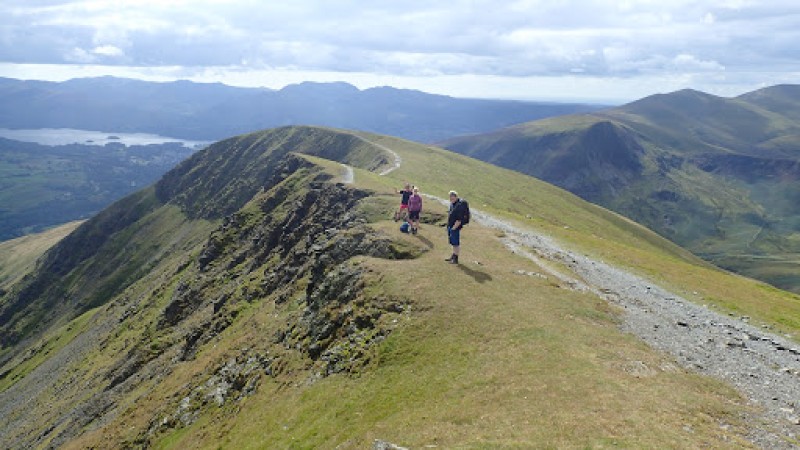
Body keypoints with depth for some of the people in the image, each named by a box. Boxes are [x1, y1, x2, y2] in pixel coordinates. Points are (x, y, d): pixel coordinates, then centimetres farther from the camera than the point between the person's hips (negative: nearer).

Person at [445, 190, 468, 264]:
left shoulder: (460, 205, -20)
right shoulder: (452, 204, 9)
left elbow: (459, 220, -22)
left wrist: (454, 228, -17)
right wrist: (448, 224, 16)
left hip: (455, 227, -9)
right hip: (450, 226, 9)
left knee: (456, 243, 0)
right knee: (453, 243, 19)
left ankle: (455, 259, 8)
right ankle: (453, 256, 32)